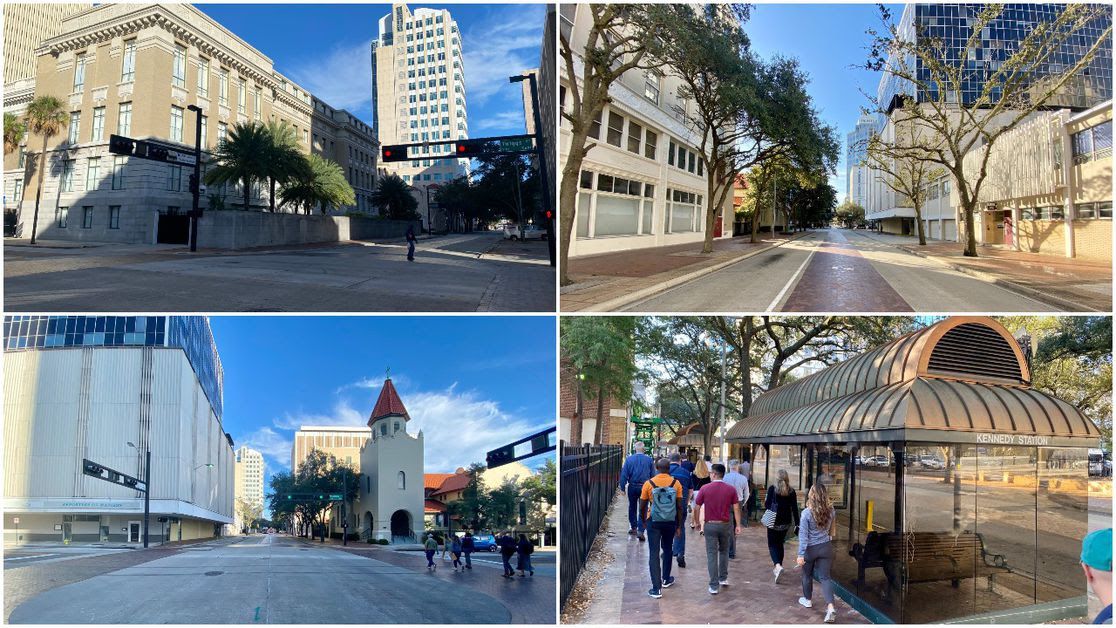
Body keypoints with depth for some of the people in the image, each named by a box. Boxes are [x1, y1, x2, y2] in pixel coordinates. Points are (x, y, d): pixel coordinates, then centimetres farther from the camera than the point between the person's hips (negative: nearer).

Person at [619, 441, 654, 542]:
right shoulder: (649, 460, -4)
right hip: (645, 487, -1)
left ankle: (633, 528, 26)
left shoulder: (629, 459, -4)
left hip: (632, 487, 1)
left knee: (632, 508, 17)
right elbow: (653, 475, 1)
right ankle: (640, 530, -7)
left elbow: (624, 474, -4)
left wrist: (622, 487, 2)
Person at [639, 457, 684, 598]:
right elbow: (679, 507, -2)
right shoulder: (676, 484, -5)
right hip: (670, 522, 2)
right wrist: (679, 526, 8)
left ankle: (656, 588, -3)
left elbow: (642, 507, -1)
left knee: (654, 553, 1)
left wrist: (644, 521, 16)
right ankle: (666, 579, 36)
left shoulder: (649, 484, -8)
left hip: (654, 522, -2)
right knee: (667, 550, 23)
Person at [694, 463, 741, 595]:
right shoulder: (731, 489, -2)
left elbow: (696, 508, -4)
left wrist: (698, 523, 9)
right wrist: (738, 525, 1)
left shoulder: (705, 489, -7)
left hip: (710, 525, -2)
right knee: (724, 551, 23)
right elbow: (736, 508, -5)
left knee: (712, 555, 2)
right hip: (725, 525, 2)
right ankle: (723, 578, 29)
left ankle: (714, 586, 1)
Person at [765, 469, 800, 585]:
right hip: (786, 522, 4)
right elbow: (794, 508, 0)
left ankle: (778, 565, -21)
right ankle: (777, 567, 26)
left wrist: (765, 504, 15)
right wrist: (797, 523, 3)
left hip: (773, 521, -4)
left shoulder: (772, 488, -10)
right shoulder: (791, 491, -1)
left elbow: (767, 504, -9)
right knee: (780, 544, 20)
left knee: (772, 544, 3)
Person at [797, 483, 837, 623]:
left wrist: (801, 554, -15)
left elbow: (803, 534, -18)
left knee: (807, 575, 21)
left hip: (810, 549, -3)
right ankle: (830, 607, -11)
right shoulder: (830, 510, -7)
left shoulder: (806, 512, -20)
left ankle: (807, 600, 39)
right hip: (826, 547, 3)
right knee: (825, 577, 4)